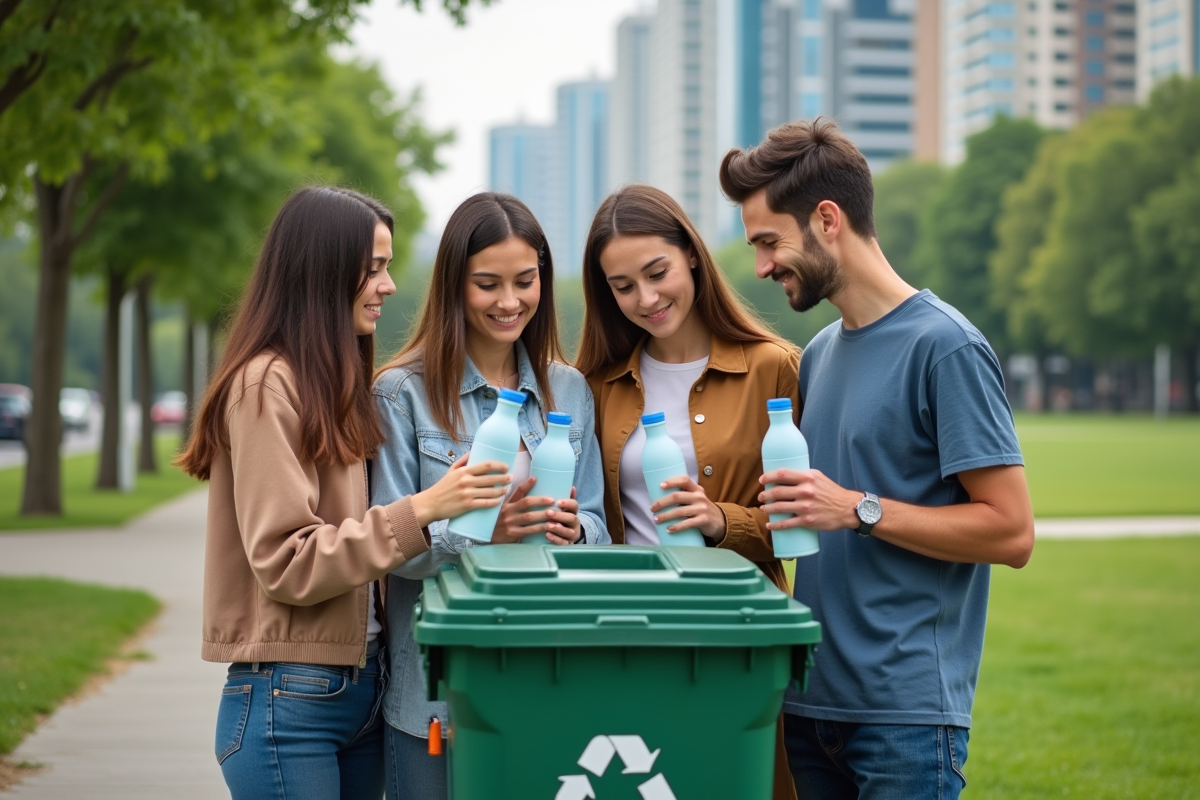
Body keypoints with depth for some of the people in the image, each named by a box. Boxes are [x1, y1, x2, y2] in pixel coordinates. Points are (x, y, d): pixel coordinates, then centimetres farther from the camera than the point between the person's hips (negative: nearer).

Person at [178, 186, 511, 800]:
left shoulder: (336, 383, 14)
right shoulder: (267, 385, -12)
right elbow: (285, 561, -17)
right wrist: (421, 510, -22)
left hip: (359, 687, 8)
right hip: (290, 700, -8)